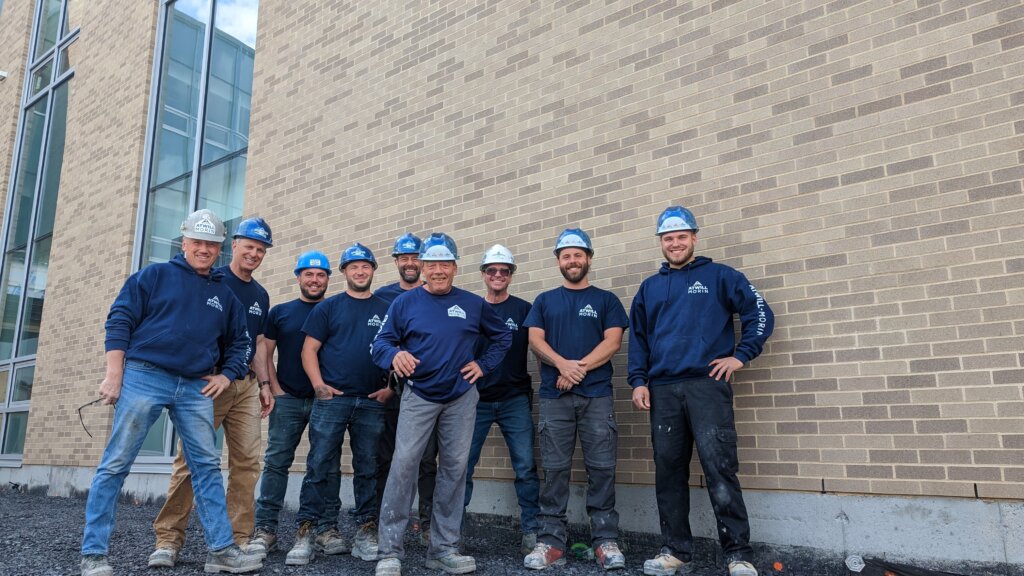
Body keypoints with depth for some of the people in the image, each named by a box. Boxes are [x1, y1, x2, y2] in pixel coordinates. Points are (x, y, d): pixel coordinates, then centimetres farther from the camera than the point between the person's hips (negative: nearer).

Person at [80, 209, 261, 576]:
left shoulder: (225, 295, 16)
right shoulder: (154, 276, 6)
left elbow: (238, 342, 24)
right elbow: (119, 321, 0)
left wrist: (227, 375, 7)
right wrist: (114, 375, -7)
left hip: (196, 388, 4)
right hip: (143, 377, -3)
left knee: (207, 466, 1)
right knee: (115, 465, -1)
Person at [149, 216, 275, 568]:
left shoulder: (261, 296, 17)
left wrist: (264, 384, 14)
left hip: (246, 386, 5)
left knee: (247, 462, 1)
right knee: (191, 459, -5)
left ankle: (239, 538, 8)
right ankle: (168, 538, 3)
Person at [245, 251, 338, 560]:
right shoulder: (280, 312, 9)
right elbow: (265, 354, 7)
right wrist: (275, 390, -3)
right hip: (287, 399, 0)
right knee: (276, 462, -3)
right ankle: (265, 529, 3)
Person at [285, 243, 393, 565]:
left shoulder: (386, 310, 11)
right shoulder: (327, 307, 7)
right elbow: (309, 350, 3)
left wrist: (390, 387, -3)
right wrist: (319, 385, -9)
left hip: (372, 402, 2)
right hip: (332, 398, -1)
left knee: (367, 469, 6)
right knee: (320, 467, -3)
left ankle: (367, 531, 13)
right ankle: (307, 531, 4)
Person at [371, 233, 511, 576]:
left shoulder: (473, 304, 6)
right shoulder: (405, 303, 1)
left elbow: (502, 336, 16)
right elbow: (380, 343, -3)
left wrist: (484, 365, 3)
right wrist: (394, 355, -26)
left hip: (461, 399, 2)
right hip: (418, 397, -2)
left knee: (454, 469, 6)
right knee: (403, 466, -11)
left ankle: (443, 548, 17)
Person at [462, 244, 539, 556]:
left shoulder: (524, 309, 4)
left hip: (515, 400, -1)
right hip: (476, 399, 1)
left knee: (525, 468, 0)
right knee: (462, 466, 3)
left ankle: (532, 531, 10)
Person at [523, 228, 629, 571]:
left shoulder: (606, 300, 11)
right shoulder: (544, 301, 15)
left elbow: (613, 341, -1)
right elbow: (535, 340, 3)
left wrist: (578, 368, -13)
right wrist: (563, 364, -15)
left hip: (597, 395, -1)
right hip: (553, 397, 1)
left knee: (602, 467, -1)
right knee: (555, 469, 1)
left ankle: (605, 540, 7)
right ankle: (550, 542, 6)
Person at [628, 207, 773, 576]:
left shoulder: (718, 276, 8)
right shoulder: (649, 288, 18)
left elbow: (760, 313, 3)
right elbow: (637, 338, 18)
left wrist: (741, 355, -5)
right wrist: (638, 381, 8)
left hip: (707, 384, -4)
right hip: (662, 390, 4)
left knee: (719, 469, -9)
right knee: (668, 472, 6)